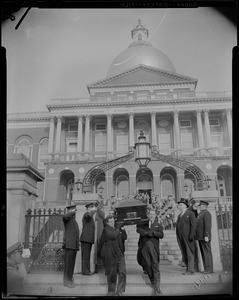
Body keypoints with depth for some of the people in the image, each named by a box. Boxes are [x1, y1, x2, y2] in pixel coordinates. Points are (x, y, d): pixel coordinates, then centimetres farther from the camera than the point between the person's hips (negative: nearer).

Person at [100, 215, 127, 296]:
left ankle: (119, 291, 8)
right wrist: (118, 228, -9)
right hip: (110, 255, -5)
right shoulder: (106, 229, -5)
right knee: (112, 274, 4)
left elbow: (124, 237, 10)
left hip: (119, 253, 5)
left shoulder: (117, 228, 14)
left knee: (122, 272, -3)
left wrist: (122, 229, -4)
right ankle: (111, 292, 20)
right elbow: (113, 236, -21)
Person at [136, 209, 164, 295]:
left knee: (155, 266, -7)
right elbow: (138, 229, -4)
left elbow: (161, 235, -1)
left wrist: (153, 232, -14)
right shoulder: (143, 224, 15)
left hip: (154, 248, -1)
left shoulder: (158, 225, 14)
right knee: (147, 265, 5)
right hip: (144, 247, 1)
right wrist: (147, 232, -15)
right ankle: (153, 282, 27)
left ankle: (157, 288, -7)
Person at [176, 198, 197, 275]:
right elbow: (178, 226, 16)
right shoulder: (180, 215, 20)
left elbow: (193, 225, -9)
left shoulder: (190, 214, -1)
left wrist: (191, 235, -17)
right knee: (184, 255, 8)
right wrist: (178, 237, 10)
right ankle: (188, 268, 18)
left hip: (188, 237, -6)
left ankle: (190, 270, 3)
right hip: (181, 238, 6)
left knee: (190, 254, -2)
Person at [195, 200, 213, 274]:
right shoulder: (201, 213, 19)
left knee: (207, 252, -6)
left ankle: (209, 269, -2)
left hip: (204, 237, -10)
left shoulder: (206, 213, -12)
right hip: (200, 237, 10)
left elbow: (208, 225, -19)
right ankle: (207, 268, 14)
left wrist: (206, 236, -24)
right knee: (203, 253, 10)